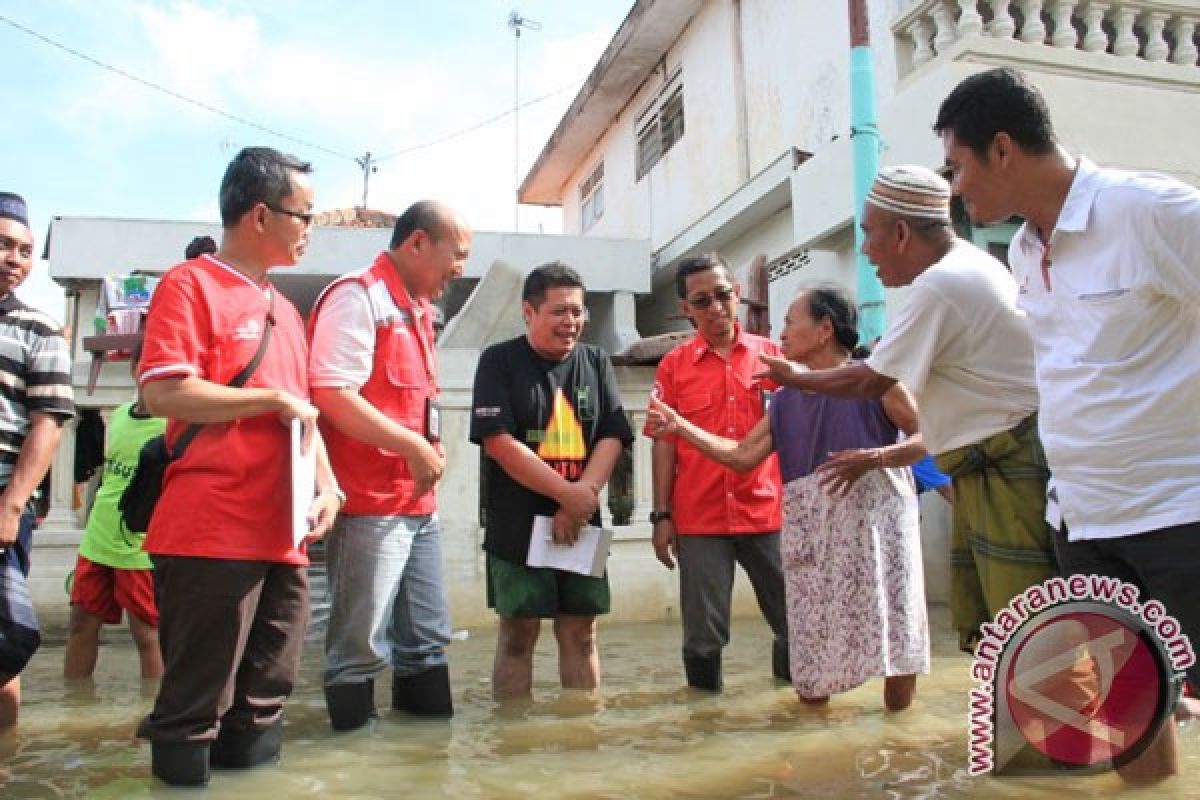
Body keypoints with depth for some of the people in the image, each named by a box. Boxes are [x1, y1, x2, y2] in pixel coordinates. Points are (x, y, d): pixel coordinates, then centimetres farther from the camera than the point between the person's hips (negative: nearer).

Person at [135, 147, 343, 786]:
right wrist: (274, 399, -11)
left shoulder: (284, 310, 18)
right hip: (209, 535, -7)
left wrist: (327, 486, 8)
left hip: (282, 537, 8)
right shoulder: (189, 285, -5)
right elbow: (162, 393, -18)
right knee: (197, 701, 3)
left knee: (263, 700, 16)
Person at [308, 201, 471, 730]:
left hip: (419, 505, 9)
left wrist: (431, 446, 7)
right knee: (363, 646, 2)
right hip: (369, 504, -9)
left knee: (428, 636, 16)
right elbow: (332, 394, -21)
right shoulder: (357, 296, -11)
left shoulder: (417, 309, 17)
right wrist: (412, 446, -18)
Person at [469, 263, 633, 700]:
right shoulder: (500, 361, -3)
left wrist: (579, 503, -11)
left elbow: (612, 437, 2)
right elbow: (498, 442, -13)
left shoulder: (596, 361, 9)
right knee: (517, 634, 3)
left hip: (580, 524, 4)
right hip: (518, 526, -3)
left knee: (581, 633, 9)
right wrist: (569, 493, -15)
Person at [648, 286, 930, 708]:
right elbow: (742, 455, 15)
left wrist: (872, 457, -19)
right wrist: (679, 425, 12)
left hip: (874, 523, -4)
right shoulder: (785, 401, 16)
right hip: (812, 535, 5)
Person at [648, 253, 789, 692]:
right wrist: (662, 515, -1)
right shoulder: (673, 365, 4)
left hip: (767, 512, 1)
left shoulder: (773, 354, 7)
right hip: (699, 519, -1)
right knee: (704, 635, 3)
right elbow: (664, 442, 3)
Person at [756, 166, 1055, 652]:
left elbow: (870, 383, -11)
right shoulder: (966, 263, 13)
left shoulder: (937, 286, -18)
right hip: (990, 469, 10)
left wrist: (794, 379, 3)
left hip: (1008, 471, -10)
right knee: (979, 627, 13)